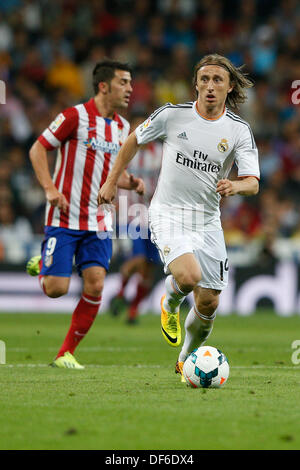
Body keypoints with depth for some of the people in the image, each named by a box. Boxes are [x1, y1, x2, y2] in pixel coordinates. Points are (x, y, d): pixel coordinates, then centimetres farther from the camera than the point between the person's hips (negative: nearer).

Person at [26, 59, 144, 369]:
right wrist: (50, 188, -17)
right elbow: (38, 149, -4)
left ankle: (66, 353, 7)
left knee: (95, 286, -7)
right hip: (64, 218, -5)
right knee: (56, 289, -10)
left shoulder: (122, 127, 11)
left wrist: (131, 183, 1)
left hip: (98, 222, 5)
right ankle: (42, 265, 27)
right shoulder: (76, 116, -9)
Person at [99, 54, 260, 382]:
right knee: (189, 276, -29)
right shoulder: (172, 115, -6)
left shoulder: (239, 130, -2)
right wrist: (111, 182, 11)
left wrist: (236, 186, -29)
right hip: (169, 215, -3)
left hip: (208, 220, 3)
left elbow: (252, 182, -6)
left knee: (209, 302, 2)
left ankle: (186, 361, 28)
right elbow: (134, 141, 11)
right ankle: (169, 305, 7)